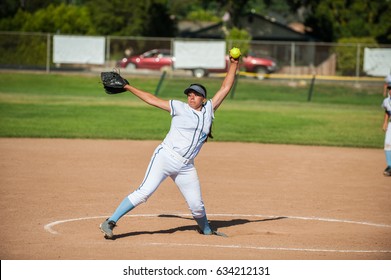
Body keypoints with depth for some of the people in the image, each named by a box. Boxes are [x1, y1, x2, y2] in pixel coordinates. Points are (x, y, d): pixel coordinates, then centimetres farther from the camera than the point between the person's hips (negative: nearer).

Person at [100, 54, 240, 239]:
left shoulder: (208, 110, 12)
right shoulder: (180, 108, 3)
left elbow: (225, 88, 14)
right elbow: (152, 99, 4)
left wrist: (233, 65, 11)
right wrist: (127, 87, 2)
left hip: (186, 166, 4)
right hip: (166, 157, -4)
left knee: (196, 205, 7)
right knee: (144, 192, -16)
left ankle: (206, 230, 36)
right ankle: (110, 223, -15)